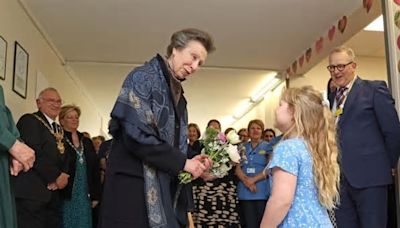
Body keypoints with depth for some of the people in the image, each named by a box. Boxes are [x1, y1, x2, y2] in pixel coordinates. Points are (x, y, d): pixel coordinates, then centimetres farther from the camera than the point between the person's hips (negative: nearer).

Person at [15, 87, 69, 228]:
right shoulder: (29, 120, -3)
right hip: (32, 195, -8)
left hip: (53, 195, 8)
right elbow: (33, 154, -16)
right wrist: (56, 176, -11)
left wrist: (62, 176, -1)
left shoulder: (58, 129, 22)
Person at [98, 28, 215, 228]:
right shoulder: (143, 77, -7)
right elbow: (136, 135, -20)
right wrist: (182, 162, -14)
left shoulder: (178, 95, 17)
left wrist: (190, 162, -2)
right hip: (133, 186, -8)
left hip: (165, 189, 8)